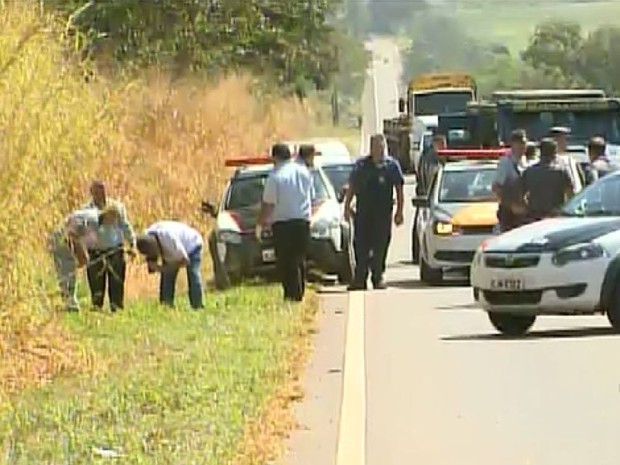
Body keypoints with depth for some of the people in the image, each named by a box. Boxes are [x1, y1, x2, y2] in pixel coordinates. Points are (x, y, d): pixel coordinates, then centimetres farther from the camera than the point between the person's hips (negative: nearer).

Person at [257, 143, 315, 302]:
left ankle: (292, 294, -8)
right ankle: (299, 293, 14)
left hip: (283, 223, -6)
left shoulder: (275, 177, -11)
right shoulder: (304, 171, 8)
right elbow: (312, 197, 15)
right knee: (299, 260, 14)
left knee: (286, 262, -2)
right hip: (303, 221, 6)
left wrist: (260, 225, -3)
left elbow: (268, 205, -12)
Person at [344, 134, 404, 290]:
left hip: (383, 213, -1)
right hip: (363, 212, 1)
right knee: (361, 247, -1)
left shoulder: (392, 165, 2)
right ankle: (359, 279, 3)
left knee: (380, 248, 1)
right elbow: (351, 187, 13)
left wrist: (399, 211, -1)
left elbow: (399, 189, 4)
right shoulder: (361, 165, 7)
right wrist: (347, 206, 8)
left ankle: (378, 278, 10)